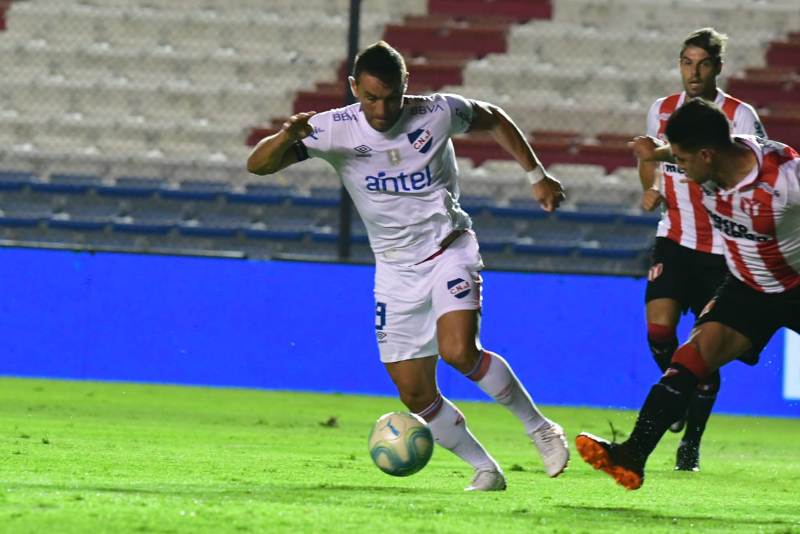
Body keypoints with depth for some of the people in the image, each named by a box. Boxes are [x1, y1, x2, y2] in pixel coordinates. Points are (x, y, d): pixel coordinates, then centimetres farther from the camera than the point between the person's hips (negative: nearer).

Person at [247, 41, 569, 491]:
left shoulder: (438, 113, -12)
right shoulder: (334, 130, -11)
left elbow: (494, 120, 10)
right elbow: (258, 165, -16)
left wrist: (537, 175, 8)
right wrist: (288, 137, -37)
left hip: (450, 250, -3)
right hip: (396, 269, 3)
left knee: (459, 351, -27)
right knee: (415, 394, -1)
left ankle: (538, 426, -7)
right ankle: (485, 470, 15)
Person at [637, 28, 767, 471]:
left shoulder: (740, 116, -6)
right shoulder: (661, 112, 5)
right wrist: (652, 189, 2)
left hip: (721, 247, -2)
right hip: (674, 239, 2)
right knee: (659, 326, -16)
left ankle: (691, 441, 13)